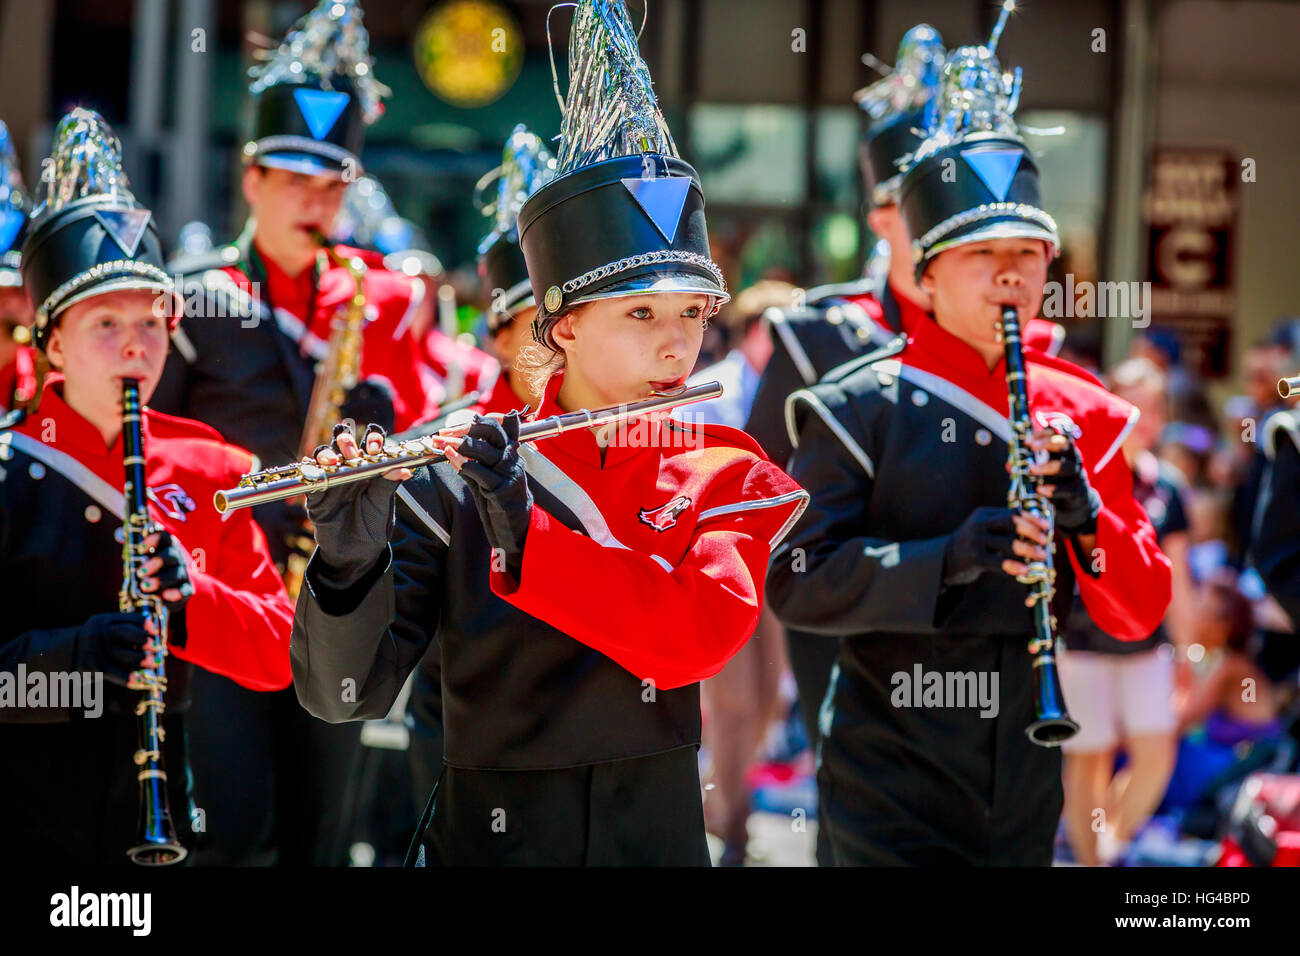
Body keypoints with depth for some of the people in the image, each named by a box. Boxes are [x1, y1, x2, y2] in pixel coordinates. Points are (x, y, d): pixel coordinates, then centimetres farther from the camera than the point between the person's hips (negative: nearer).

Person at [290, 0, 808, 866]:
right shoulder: (455, 484, -3)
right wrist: (349, 557, -24)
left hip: (656, 836, 1)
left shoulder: (724, 478, 3)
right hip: (489, 837, -1)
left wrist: (524, 528, -22)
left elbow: (698, 636, -15)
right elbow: (343, 694, -7)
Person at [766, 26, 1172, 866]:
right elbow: (797, 583, -11)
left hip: (1025, 788, 4)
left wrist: (1087, 516, -15)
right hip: (892, 787, -4)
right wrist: (944, 560, -25)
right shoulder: (859, 410, -4)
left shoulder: (1082, 418, 7)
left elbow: (1140, 613, 4)